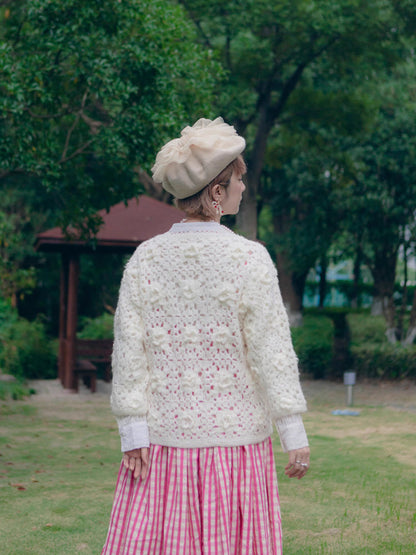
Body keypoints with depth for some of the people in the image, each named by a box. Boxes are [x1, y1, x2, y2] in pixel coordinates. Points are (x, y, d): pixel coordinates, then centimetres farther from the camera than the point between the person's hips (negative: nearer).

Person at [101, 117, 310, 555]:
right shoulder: (249, 260, -9)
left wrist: (133, 433, 2)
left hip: (163, 435, 3)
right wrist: (294, 435, -3)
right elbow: (272, 352, -9)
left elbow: (130, 351, -2)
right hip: (236, 433, -2)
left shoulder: (144, 259, -1)